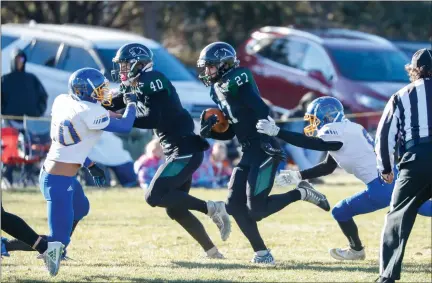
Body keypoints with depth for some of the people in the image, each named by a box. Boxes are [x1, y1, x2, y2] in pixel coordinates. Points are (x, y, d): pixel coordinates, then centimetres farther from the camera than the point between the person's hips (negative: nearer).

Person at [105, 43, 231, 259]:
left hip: (185, 150, -10)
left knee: (155, 197, -15)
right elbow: (110, 105, 19)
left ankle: (211, 208, -14)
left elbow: (153, 119, -21)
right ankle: (211, 251, 12)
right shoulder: (133, 87, 14)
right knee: (175, 209, 10)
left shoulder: (151, 82, -14)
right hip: (177, 152, 10)